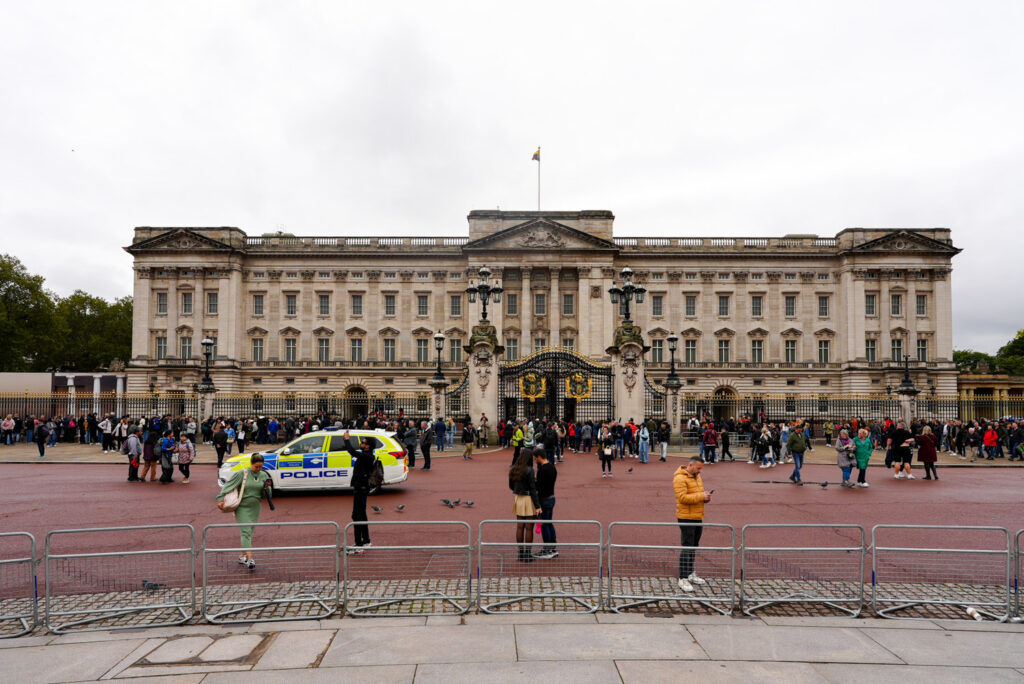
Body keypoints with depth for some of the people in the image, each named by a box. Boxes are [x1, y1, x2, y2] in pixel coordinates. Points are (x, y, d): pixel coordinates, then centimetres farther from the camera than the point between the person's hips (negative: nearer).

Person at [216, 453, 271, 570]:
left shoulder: (264, 475, 3)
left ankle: (242, 556, 25)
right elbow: (228, 486, -7)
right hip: (242, 507, -4)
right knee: (246, 532, -13)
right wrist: (221, 499, -14)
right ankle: (250, 559, -18)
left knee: (249, 532, 10)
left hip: (255, 507, 4)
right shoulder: (242, 474, -9)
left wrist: (266, 487, -13)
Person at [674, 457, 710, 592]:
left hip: (698, 517, 9)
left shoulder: (697, 476, 14)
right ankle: (683, 579, -4)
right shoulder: (680, 478, -16)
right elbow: (682, 497, -24)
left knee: (694, 546, 16)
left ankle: (690, 574, 28)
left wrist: (706, 497, 3)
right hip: (686, 518, -9)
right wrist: (701, 496, -23)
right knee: (686, 548, -8)